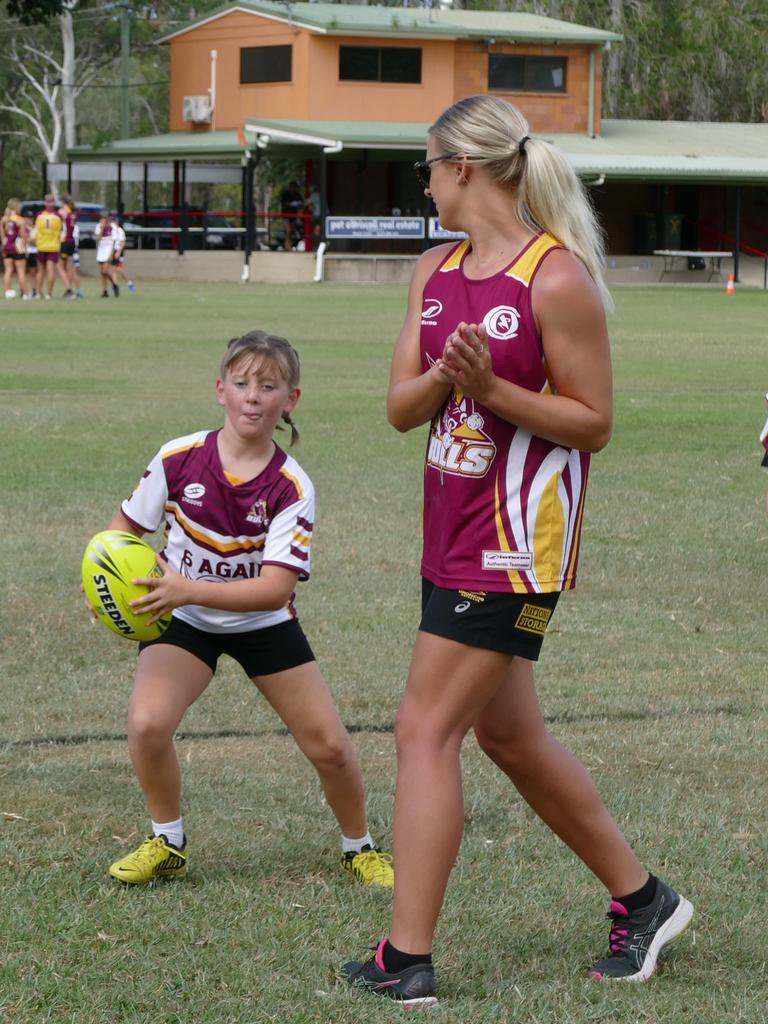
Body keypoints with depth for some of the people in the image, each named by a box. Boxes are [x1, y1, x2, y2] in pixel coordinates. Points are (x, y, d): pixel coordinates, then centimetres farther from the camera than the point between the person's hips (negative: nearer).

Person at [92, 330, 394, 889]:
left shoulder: (291, 487, -21)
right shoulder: (179, 459, -17)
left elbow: (275, 588, -29)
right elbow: (125, 527, -3)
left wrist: (190, 589, -42)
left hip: (263, 622, 0)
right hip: (184, 620, 0)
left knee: (330, 745, -4)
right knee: (147, 723, -24)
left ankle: (360, 848, 25)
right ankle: (167, 843, 1)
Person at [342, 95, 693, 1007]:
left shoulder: (558, 279, -14)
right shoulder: (437, 272, 10)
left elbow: (594, 421, -13)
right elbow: (401, 408, 5)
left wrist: (491, 387, -23)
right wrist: (442, 376, -16)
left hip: (516, 542, -9)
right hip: (452, 532, 9)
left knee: (425, 731, -10)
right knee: (508, 735, 17)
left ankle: (407, 959, -5)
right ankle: (641, 900, 31)